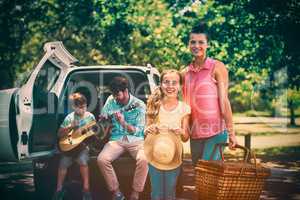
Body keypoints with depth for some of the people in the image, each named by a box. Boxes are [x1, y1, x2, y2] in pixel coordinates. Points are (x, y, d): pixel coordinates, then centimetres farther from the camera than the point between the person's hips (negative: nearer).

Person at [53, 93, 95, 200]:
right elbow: (59, 134, 2)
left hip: (84, 144, -1)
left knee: (82, 160, -29)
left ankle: (86, 189, -19)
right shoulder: (69, 118, -1)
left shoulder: (90, 116, 2)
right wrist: (70, 127, -13)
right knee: (63, 162, -21)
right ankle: (59, 190, -4)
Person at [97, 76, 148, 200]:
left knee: (144, 160, -33)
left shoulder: (139, 105, -7)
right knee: (101, 159, -26)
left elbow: (138, 131, -11)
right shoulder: (111, 101, 4)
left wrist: (124, 123, -27)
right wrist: (103, 119, -9)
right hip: (116, 139, 3)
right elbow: (102, 119, 15)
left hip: (135, 140, -3)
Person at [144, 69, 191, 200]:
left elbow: (186, 138, 1)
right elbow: (146, 130, 3)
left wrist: (181, 132, -20)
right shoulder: (154, 105, -2)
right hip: (154, 157, 0)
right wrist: (149, 130, -19)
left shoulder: (184, 108, -3)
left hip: (173, 158, 0)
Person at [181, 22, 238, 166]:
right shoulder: (185, 73, 10)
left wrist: (231, 132, -11)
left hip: (215, 131, -5)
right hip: (195, 133, 5)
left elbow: (224, 101, -7)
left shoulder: (217, 68, -3)